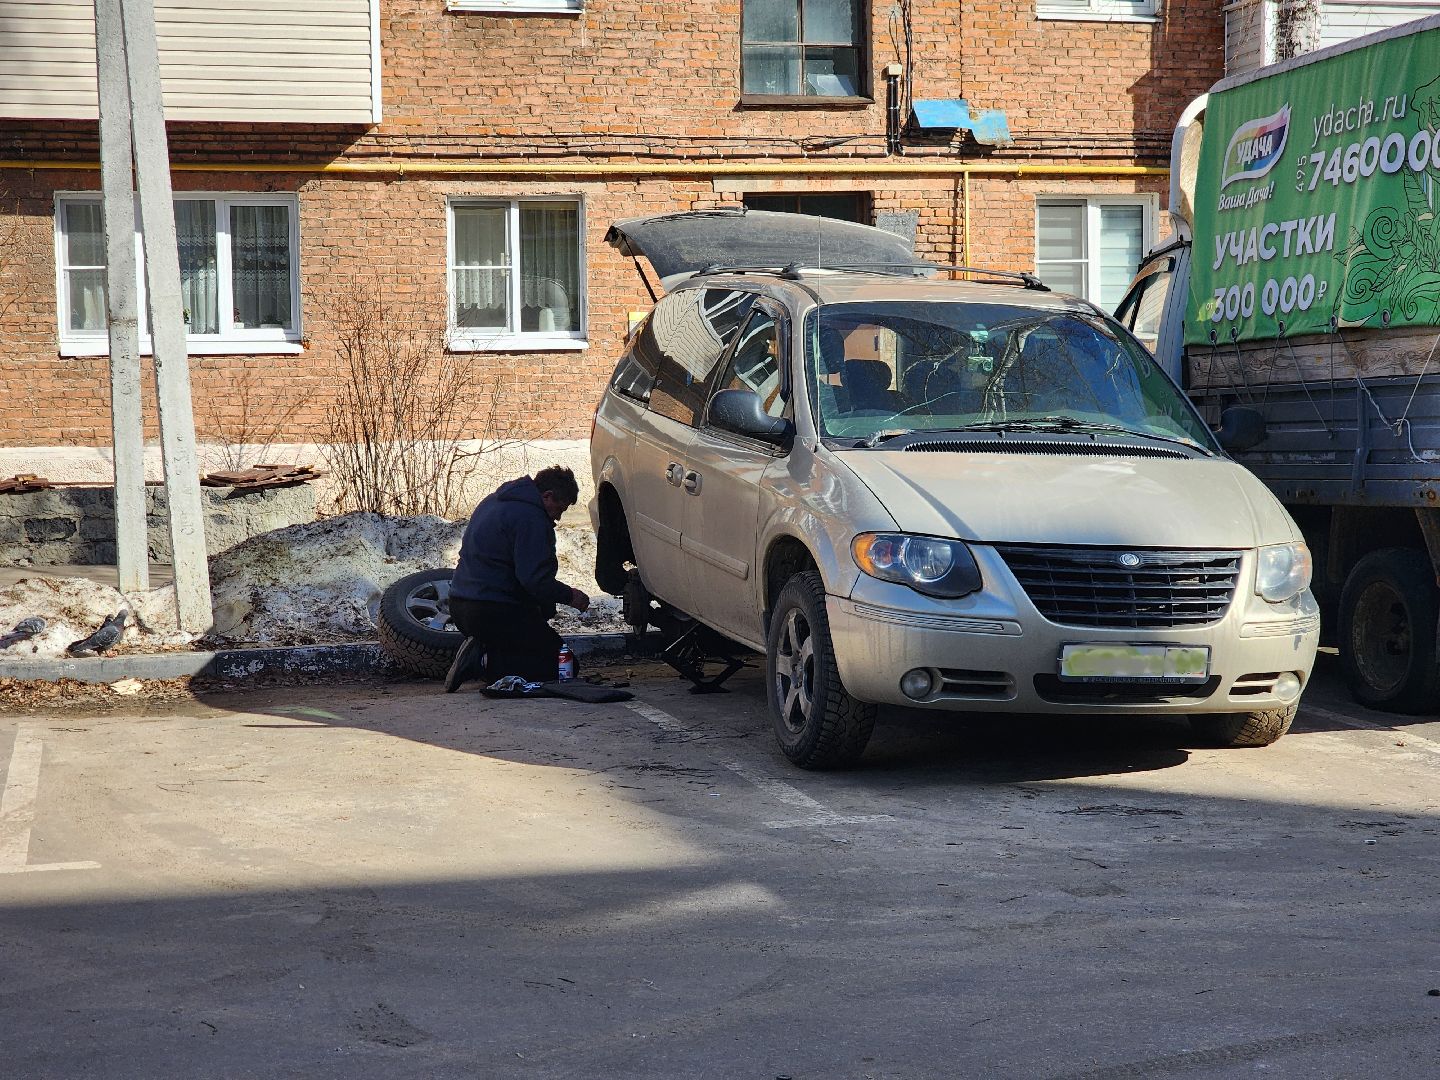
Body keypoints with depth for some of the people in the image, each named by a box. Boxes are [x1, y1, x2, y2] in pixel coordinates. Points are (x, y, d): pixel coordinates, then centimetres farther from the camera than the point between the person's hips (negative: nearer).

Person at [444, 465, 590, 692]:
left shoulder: (493, 501, 17)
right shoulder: (531, 519, -15)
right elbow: (535, 578, -21)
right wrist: (569, 596, -4)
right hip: (495, 611, -10)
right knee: (552, 659, 0)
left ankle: (479, 652, -2)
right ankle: (489, 662, -18)